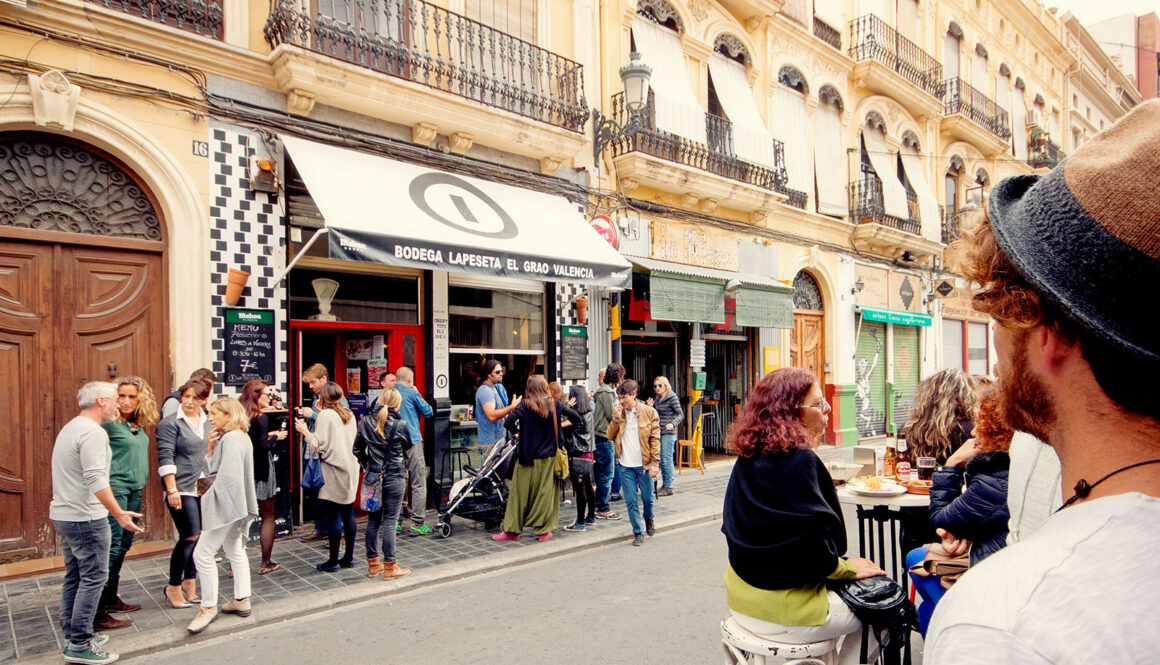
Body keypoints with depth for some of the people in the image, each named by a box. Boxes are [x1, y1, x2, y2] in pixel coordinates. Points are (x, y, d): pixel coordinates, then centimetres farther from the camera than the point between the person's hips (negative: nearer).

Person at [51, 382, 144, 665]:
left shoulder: (70, 428, 16)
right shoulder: (93, 432, -17)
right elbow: (96, 480, -25)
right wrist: (119, 513, -23)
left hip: (63, 514, 10)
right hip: (85, 517, -10)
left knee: (74, 576, 16)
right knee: (94, 578, -3)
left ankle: (72, 637, 24)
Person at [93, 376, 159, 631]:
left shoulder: (139, 425, 10)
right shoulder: (109, 424, -12)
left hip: (135, 489, 8)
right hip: (116, 488, -8)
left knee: (124, 544, 14)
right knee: (112, 546, -7)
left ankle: (111, 598, 27)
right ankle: (98, 613, -2)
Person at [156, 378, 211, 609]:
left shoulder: (208, 423, 13)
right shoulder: (170, 423, -4)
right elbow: (166, 458, -9)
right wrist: (172, 490, -15)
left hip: (204, 487, 6)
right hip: (182, 489, -6)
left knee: (199, 537, 7)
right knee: (190, 536, -8)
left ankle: (189, 583, 21)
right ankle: (173, 587, 8)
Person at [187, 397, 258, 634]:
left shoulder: (232, 439, -17)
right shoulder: (241, 437, 15)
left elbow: (228, 477, -24)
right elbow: (215, 470, 14)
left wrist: (211, 496, -11)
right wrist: (211, 448, 0)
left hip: (227, 505, -11)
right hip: (237, 506, 11)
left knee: (203, 553, -6)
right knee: (235, 551, 17)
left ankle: (208, 607, 3)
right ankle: (241, 600, 25)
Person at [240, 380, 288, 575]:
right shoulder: (260, 418, -16)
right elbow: (262, 447, -21)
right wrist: (275, 437, -4)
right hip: (260, 473, -7)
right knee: (268, 517, 7)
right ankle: (266, 563, 13)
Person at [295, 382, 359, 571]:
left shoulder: (325, 415, -11)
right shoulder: (349, 414, 10)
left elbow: (319, 445, -15)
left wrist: (305, 432, 3)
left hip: (333, 473, -7)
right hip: (350, 470, 7)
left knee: (333, 516, 0)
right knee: (348, 514, 12)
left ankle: (333, 560, 7)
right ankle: (349, 557, 19)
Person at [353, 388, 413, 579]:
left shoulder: (366, 423, 0)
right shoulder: (401, 425, -11)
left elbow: (357, 450, 8)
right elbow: (408, 447, 4)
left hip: (373, 476, 4)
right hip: (395, 478, -4)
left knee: (373, 520, 13)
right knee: (390, 521, 2)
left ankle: (373, 564, 22)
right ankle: (389, 566, 8)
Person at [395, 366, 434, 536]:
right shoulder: (411, 393, -6)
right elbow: (428, 412, -1)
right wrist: (419, 396, 11)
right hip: (412, 442, -6)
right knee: (418, 483, -2)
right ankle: (417, 523, -4)